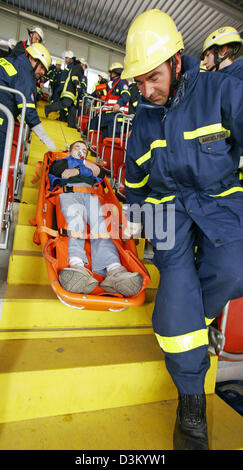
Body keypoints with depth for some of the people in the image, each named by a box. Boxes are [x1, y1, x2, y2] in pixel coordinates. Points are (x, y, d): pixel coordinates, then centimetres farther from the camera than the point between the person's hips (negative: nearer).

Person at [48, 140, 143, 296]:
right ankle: (77, 264, -64)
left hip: (90, 194, 1)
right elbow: (56, 169, 14)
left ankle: (114, 269, -58)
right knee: (74, 219, -38)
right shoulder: (61, 161, 40)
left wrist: (76, 171, 12)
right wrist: (83, 165, 15)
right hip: (68, 191, -1)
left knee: (99, 224, -32)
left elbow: (101, 174, 22)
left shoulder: (91, 165, 44)